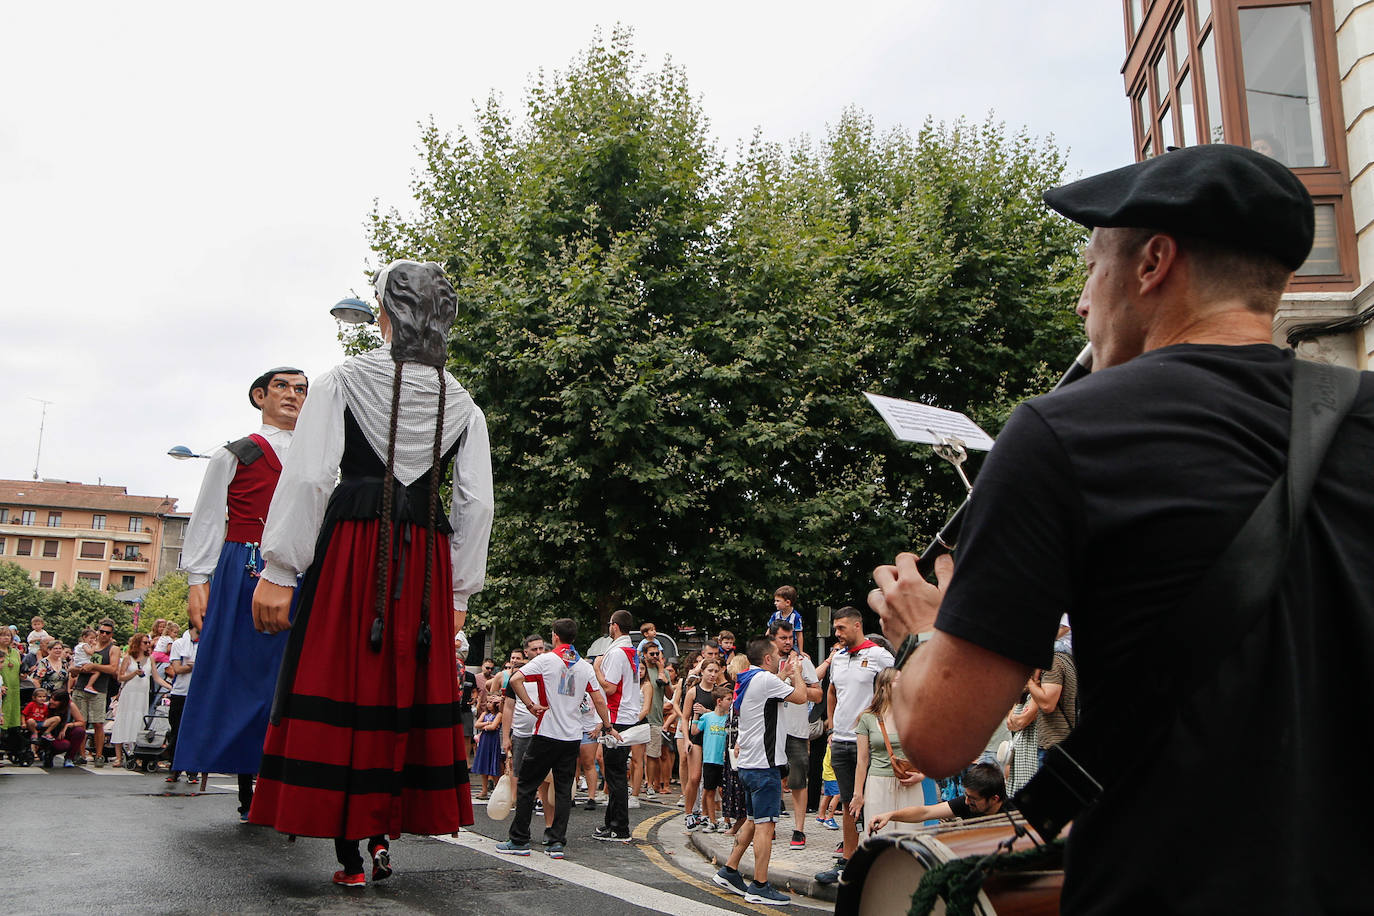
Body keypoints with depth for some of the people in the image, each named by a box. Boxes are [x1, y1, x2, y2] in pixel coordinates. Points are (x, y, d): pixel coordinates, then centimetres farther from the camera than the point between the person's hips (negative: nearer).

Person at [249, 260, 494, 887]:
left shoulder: (341, 382, -2)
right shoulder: (463, 406, 6)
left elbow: (309, 478, -10)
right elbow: (476, 505, 2)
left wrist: (279, 571, -7)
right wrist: (459, 593, 8)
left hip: (347, 551, -2)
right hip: (426, 564, 3)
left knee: (340, 690, 4)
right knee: (409, 692, 12)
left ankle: (349, 854, 7)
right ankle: (384, 835, 14)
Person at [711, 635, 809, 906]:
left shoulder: (745, 680, 14)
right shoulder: (765, 679, -15)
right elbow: (800, 696, -10)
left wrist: (786, 673, 29)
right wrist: (796, 672, 6)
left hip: (748, 764, 10)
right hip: (764, 764, -10)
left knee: (754, 821, 20)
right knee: (765, 825, -5)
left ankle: (729, 871, 23)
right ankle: (759, 887, -1)